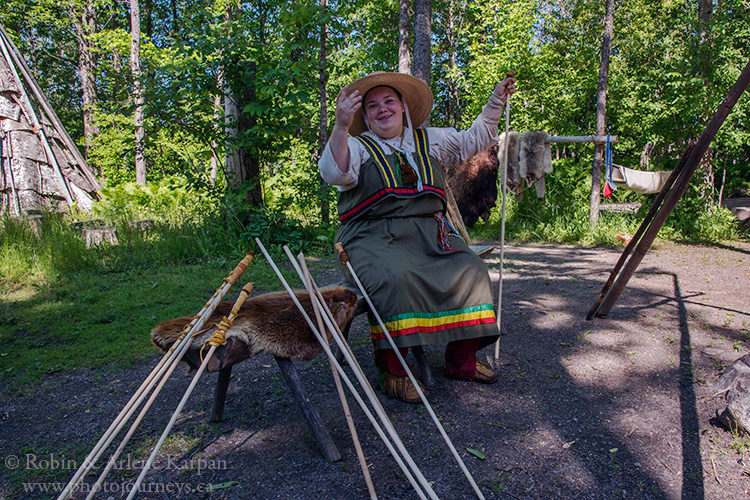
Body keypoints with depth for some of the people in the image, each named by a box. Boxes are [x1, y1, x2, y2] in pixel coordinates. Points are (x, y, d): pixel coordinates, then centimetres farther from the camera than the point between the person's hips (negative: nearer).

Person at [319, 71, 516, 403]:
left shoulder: (430, 141, 21)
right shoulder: (357, 147, 7)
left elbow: (475, 140, 30)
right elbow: (334, 174, -15)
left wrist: (496, 101, 23)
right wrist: (341, 127, -28)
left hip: (428, 232, 5)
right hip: (374, 236, -4)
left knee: (470, 271, -16)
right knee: (396, 278, -35)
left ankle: (462, 360, -3)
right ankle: (392, 369, -20)